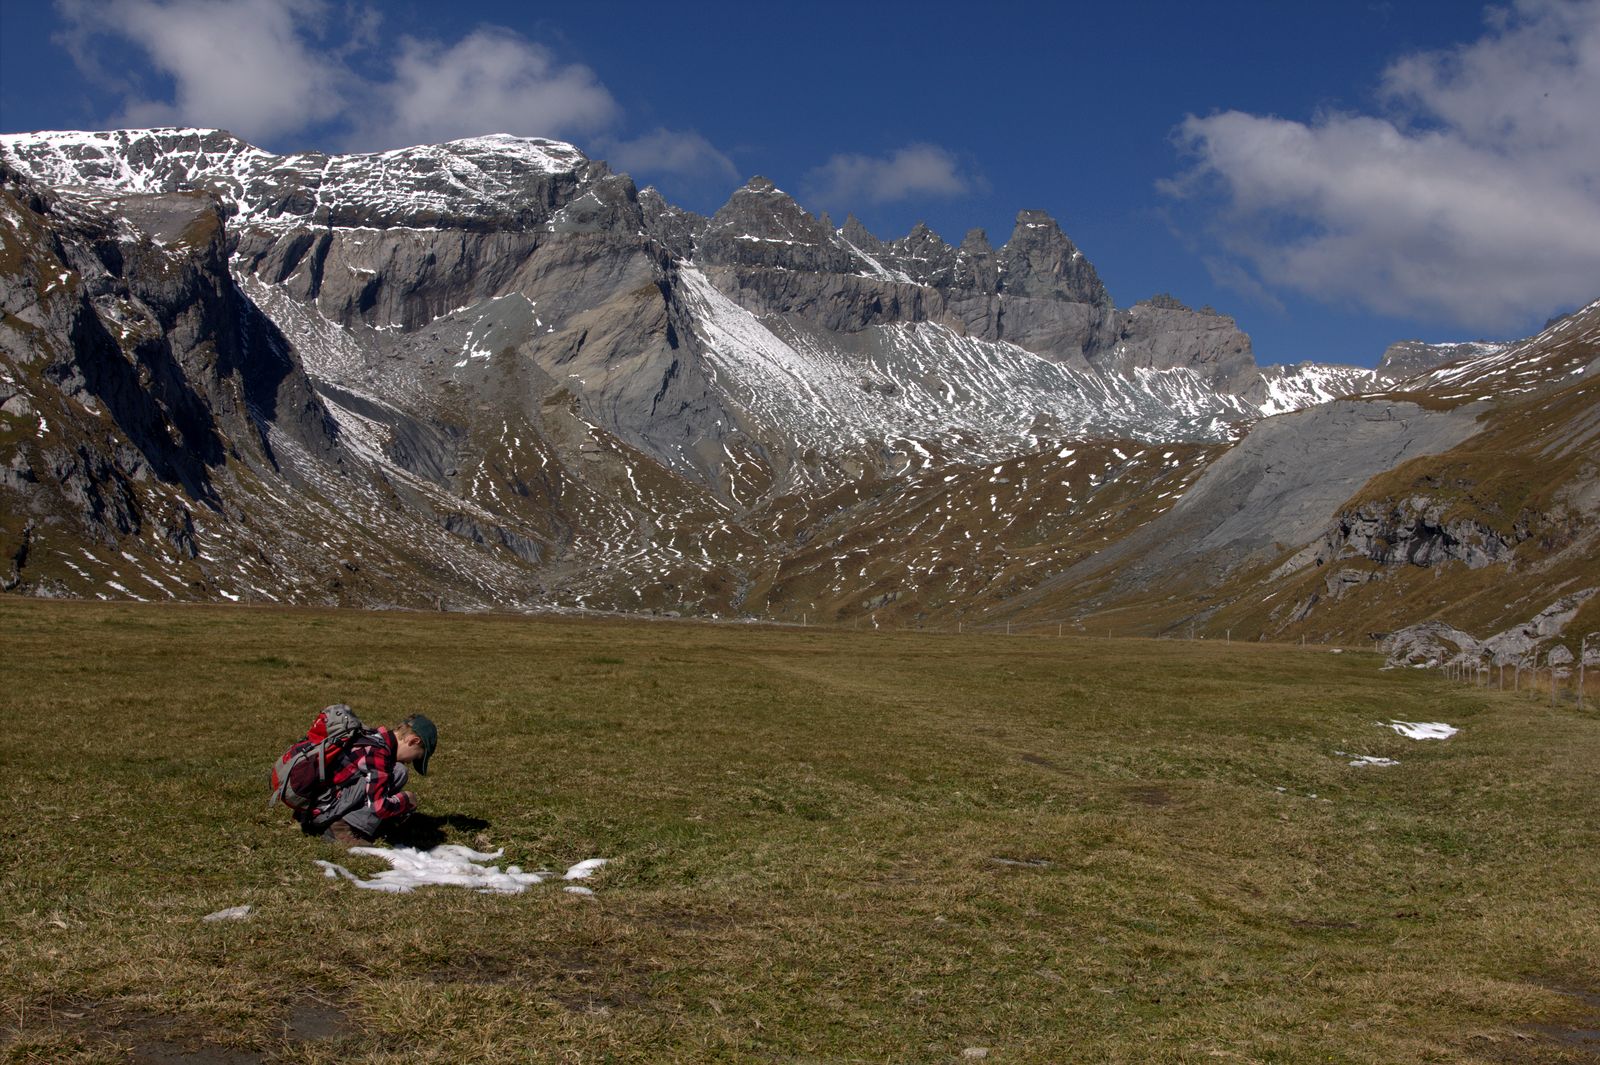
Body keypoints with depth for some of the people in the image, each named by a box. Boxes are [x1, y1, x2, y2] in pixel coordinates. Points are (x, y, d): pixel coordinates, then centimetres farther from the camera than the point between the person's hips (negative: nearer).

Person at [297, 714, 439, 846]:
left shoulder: (374, 737, 12)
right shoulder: (376, 752, -17)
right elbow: (379, 807, -21)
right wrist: (405, 799, -3)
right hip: (323, 814, -10)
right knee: (398, 772, -15)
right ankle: (345, 829, -13)